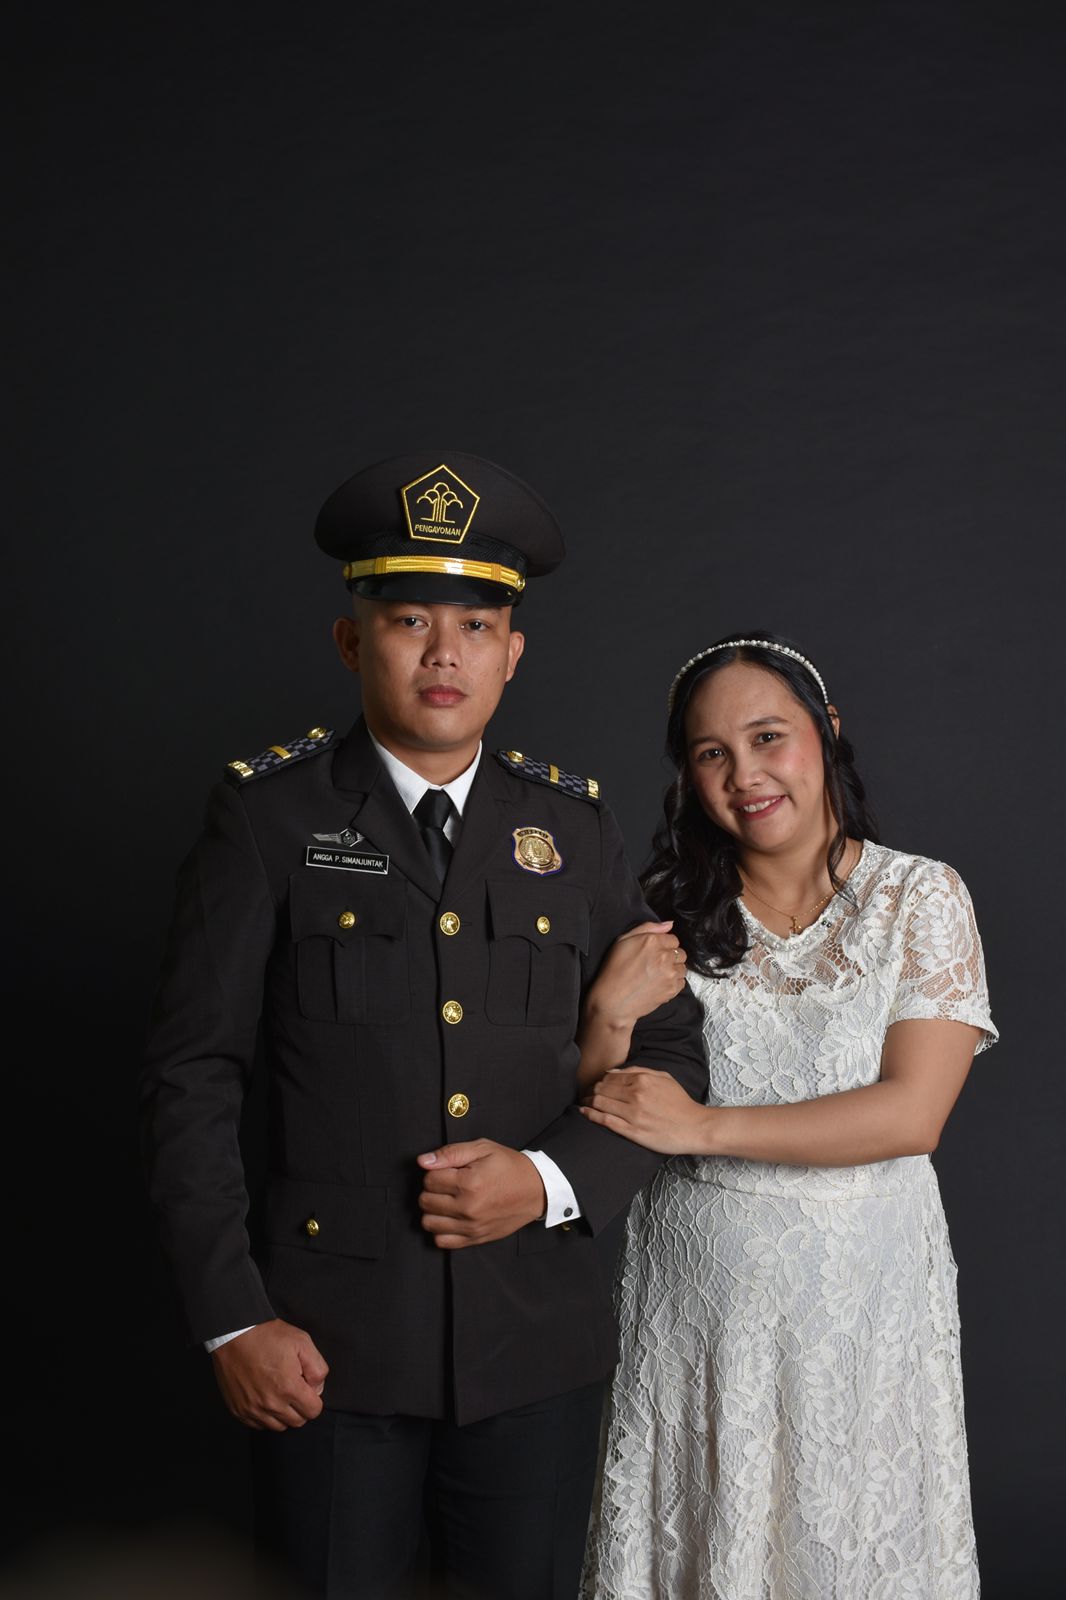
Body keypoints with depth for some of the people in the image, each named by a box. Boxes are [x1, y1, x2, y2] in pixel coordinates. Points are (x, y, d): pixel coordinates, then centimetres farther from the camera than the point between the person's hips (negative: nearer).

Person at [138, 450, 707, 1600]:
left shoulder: (573, 825, 6)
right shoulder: (268, 815, -3)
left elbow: (668, 1054, 9)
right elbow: (191, 1076, -4)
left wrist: (554, 1180, -9)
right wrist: (230, 1319, -9)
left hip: (540, 1343, 3)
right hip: (329, 1344, -2)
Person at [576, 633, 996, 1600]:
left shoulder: (922, 898, -7)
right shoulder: (670, 910, 1)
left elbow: (912, 1113, -15)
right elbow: (604, 1114, 3)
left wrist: (705, 1126, -18)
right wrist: (608, 1021, -17)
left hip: (858, 1281, -2)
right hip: (694, 1275, 2)